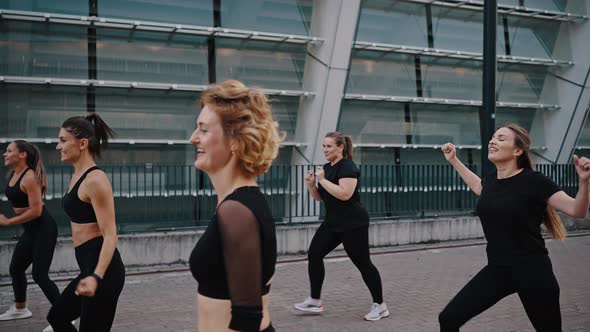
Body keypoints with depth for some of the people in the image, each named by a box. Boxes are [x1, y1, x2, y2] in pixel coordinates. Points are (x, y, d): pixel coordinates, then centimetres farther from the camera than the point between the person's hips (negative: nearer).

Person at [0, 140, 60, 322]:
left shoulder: (29, 177, -21)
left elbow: (36, 211, -24)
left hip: (44, 229, -10)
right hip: (30, 230, 10)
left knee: (39, 275, -9)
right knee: (16, 268, 21)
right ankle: (20, 309, 41)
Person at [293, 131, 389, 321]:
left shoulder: (347, 167, -15)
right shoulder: (327, 167, 11)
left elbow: (345, 194, -29)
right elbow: (319, 197, 16)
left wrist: (323, 180, -22)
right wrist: (310, 183, -2)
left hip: (353, 224, -9)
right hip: (332, 223, 9)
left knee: (363, 263, -2)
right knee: (314, 254, 2)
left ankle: (380, 306, 11)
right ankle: (315, 301, 12)